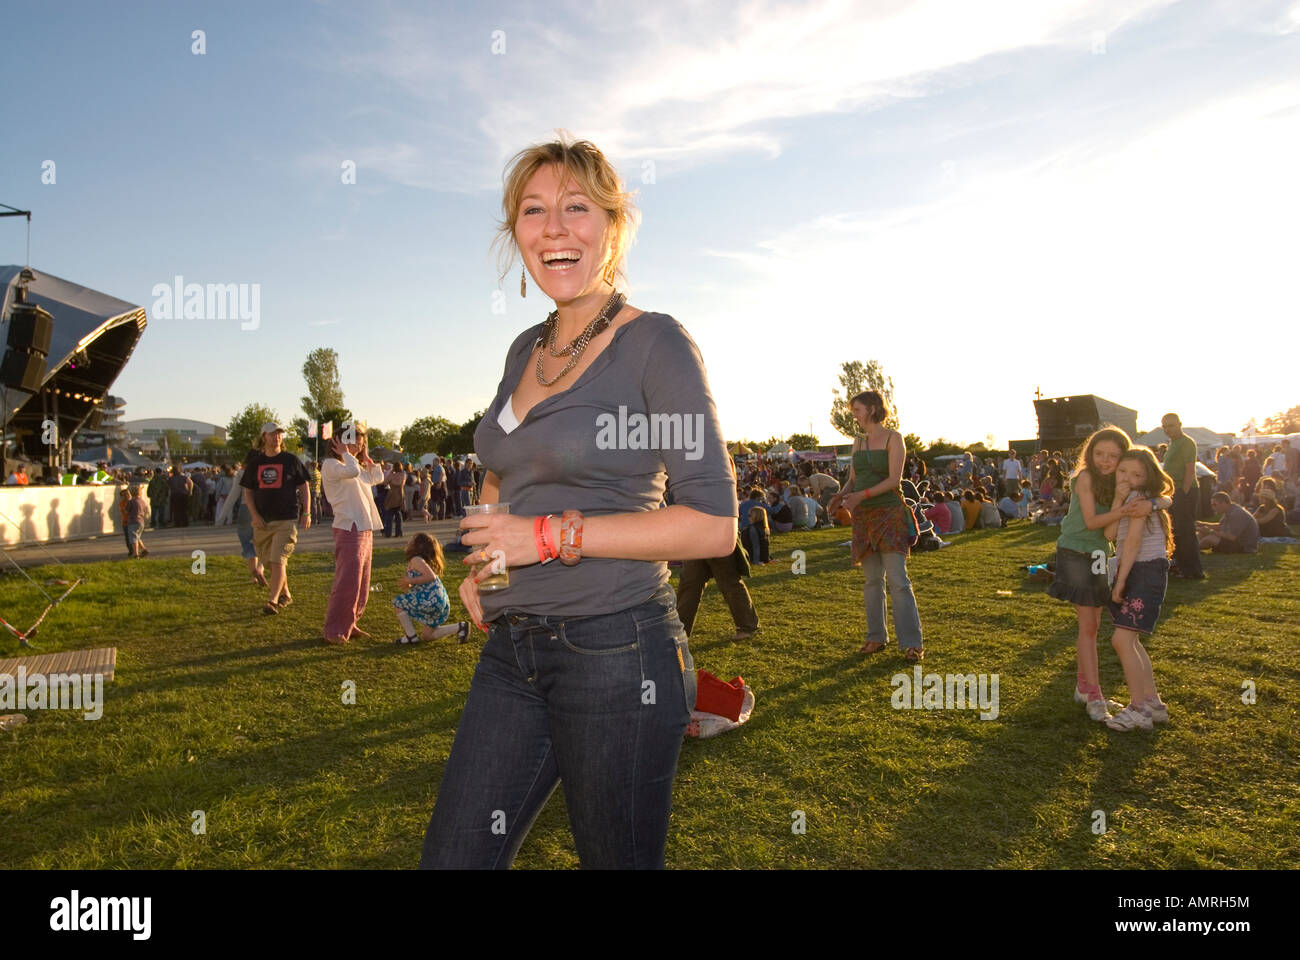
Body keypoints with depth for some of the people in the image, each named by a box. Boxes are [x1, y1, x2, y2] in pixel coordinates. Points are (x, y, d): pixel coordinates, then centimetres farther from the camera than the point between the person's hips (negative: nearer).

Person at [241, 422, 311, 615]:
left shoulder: (291, 460, 3)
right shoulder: (255, 462, 9)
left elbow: (304, 487, 6)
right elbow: (247, 492, 11)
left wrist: (306, 513, -2)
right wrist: (254, 515, -2)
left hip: (286, 519, -4)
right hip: (262, 521, 4)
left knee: (278, 560, -13)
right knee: (269, 562, 10)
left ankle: (272, 601, -12)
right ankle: (285, 595, 26)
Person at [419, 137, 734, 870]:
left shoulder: (655, 343, -9)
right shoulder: (526, 350, 11)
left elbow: (715, 526, -15)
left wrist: (552, 536, -16)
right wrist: (480, 561, 11)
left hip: (616, 651, -6)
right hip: (513, 651, 7)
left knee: (619, 858, 12)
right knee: (451, 855, 12)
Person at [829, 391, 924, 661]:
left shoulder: (893, 438, -4)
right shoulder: (858, 441, 13)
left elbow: (894, 479, -12)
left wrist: (862, 494, -23)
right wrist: (841, 495, -7)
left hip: (889, 514, -6)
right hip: (863, 517, 6)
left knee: (898, 580, -9)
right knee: (871, 580, 8)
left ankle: (912, 643, -4)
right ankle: (876, 638, 15)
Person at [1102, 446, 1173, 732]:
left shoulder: (1139, 497, -12)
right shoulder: (1128, 499, 14)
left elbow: (1133, 542, -15)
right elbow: (1110, 534, -2)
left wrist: (1120, 581, -14)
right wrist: (1118, 500, -11)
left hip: (1147, 572, -10)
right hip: (1131, 572, 10)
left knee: (1122, 639, -14)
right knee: (1130, 640, 14)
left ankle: (1139, 708, -6)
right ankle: (1153, 702, 23)